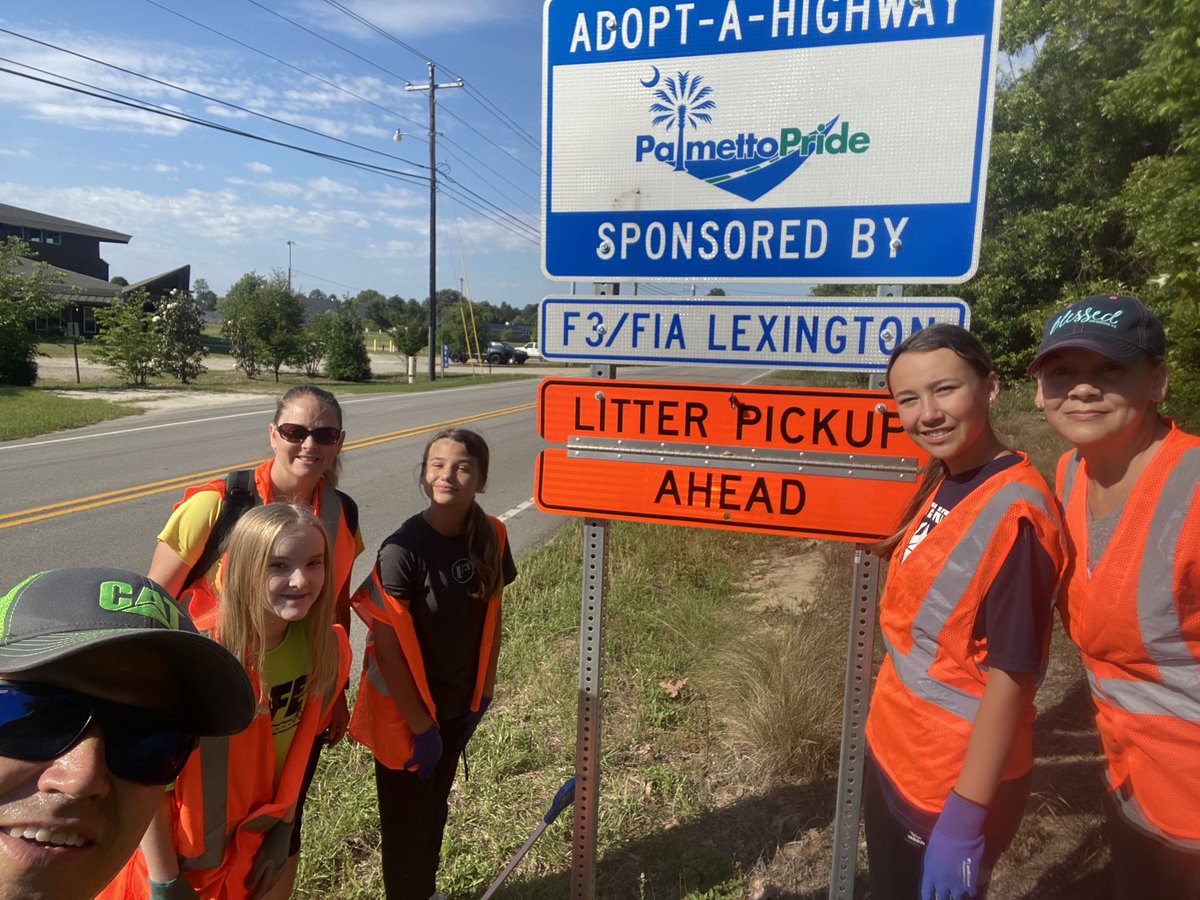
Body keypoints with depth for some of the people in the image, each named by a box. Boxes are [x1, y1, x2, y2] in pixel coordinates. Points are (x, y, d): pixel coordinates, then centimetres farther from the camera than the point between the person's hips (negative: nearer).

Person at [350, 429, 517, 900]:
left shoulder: (490, 538, -9)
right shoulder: (403, 550, -26)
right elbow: (386, 646, -22)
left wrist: (483, 692, 5)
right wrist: (419, 724, -16)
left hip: (457, 704, 6)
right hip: (403, 709, -5)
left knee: (436, 804, 25)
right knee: (408, 817, 14)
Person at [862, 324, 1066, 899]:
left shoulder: (1014, 513, -25)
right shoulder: (943, 482, 0)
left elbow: (1010, 675, -24)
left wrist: (964, 819, -20)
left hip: (955, 782, -8)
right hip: (893, 751, 8)